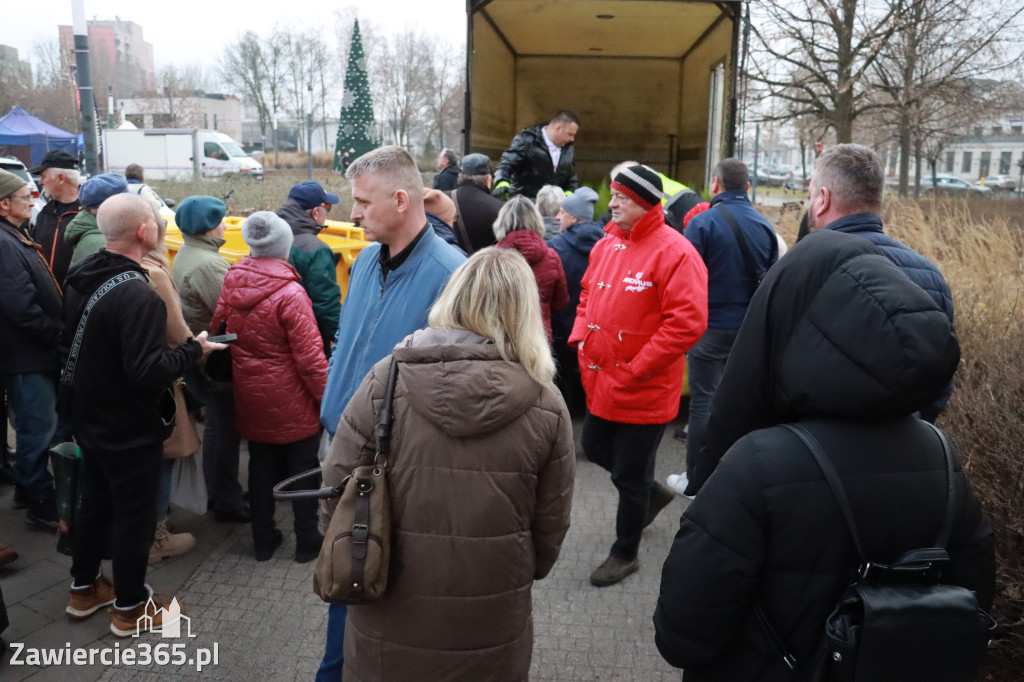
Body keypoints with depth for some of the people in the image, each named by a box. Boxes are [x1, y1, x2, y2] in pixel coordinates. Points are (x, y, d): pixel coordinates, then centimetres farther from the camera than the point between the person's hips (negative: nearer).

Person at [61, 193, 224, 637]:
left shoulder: (80, 278, -1)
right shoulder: (138, 296, -29)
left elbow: (67, 341, 12)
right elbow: (147, 372, -31)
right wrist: (194, 350, -18)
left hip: (90, 418, 9)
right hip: (132, 429, -8)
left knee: (95, 503, 23)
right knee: (134, 515, 8)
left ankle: (84, 588, 40)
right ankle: (130, 607, 24)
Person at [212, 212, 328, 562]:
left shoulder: (231, 283, -4)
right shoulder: (290, 293, -22)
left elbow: (217, 328, 6)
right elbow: (309, 355, -20)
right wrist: (326, 397, -10)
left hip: (250, 398, 6)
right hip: (291, 402, -5)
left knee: (261, 466, 18)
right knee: (303, 467, 10)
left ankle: (263, 539, 29)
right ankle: (307, 541, 21)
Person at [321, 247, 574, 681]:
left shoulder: (385, 382, -14)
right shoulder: (546, 406, -12)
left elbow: (335, 500, -7)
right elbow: (549, 529, -3)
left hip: (389, 627, 0)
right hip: (491, 634, 1)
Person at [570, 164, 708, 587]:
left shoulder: (674, 252, -19)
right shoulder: (606, 245, 5)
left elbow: (687, 323, -24)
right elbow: (588, 295, 20)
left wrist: (636, 370, -21)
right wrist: (581, 337, 3)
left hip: (644, 390, -8)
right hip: (601, 382, 8)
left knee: (630, 475, 7)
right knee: (596, 448, 23)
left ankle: (625, 553, 30)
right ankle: (652, 493, 49)